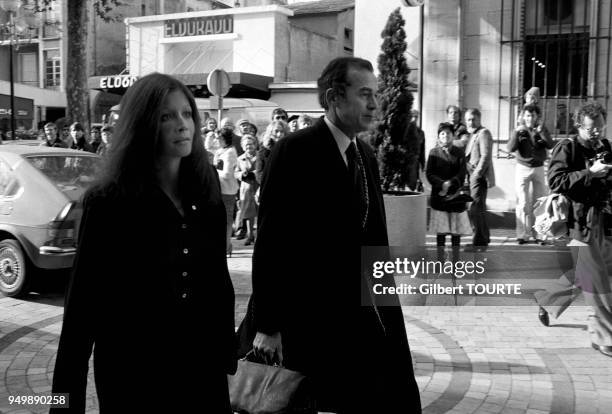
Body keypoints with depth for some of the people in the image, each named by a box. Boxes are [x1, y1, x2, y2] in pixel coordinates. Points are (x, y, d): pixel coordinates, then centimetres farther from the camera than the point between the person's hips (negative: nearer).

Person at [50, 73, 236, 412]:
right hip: (132, 368, -3)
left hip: (202, 362, 4)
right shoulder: (108, 203, -11)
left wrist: (226, 351, 5)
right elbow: (83, 302, -10)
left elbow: (219, 280, 7)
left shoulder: (205, 193, 1)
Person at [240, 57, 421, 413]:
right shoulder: (295, 151, -13)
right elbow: (271, 242, -15)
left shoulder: (367, 156, 10)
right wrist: (267, 325, -16)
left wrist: (384, 305, 10)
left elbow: (374, 236, 13)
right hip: (305, 316, -7)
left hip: (361, 313, 7)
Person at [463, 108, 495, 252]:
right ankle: (483, 240, 23)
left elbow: (486, 156, -17)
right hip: (473, 177, 10)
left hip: (480, 177, -10)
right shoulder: (471, 134, 20)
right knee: (478, 210, 14)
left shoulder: (483, 133, -8)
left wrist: (477, 174, -20)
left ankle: (479, 242, -8)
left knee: (476, 210, -11)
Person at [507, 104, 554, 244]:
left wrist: (542, 132, -23)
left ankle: (539, 234, 11)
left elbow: (551, 145, -11)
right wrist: (516, 133, -23)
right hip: (522, 169, -1)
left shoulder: (542, 130, 3)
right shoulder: (519, 131, 0)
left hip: (538, 168, 2)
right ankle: (522, 235, 1)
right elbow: (510, 149, -12)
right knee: (522, 204, -3)